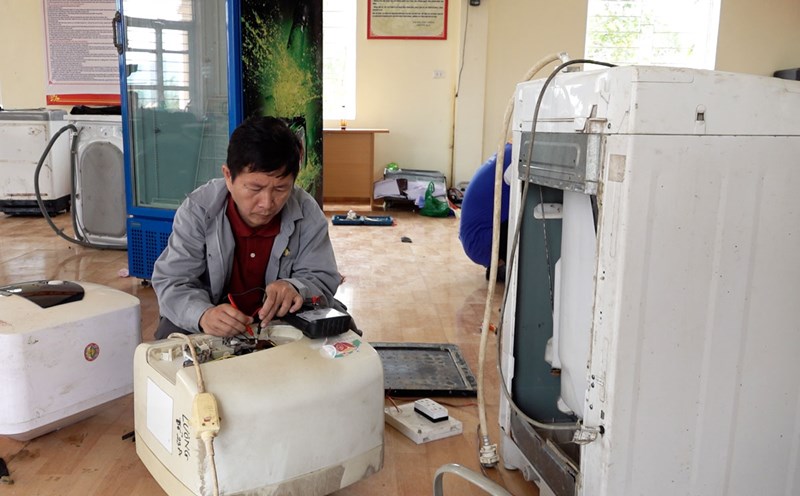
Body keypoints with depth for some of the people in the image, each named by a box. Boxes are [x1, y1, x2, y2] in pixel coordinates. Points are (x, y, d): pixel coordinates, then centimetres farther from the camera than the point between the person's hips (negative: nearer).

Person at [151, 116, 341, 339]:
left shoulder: (308, 213, -14)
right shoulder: (198, 210, -17)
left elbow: (323, 279, -11)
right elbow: (172, 282, -17)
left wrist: (295, 288, -36)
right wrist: (203, 315, -40)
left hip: (285, 321, 2)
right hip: (213, 329, -2)